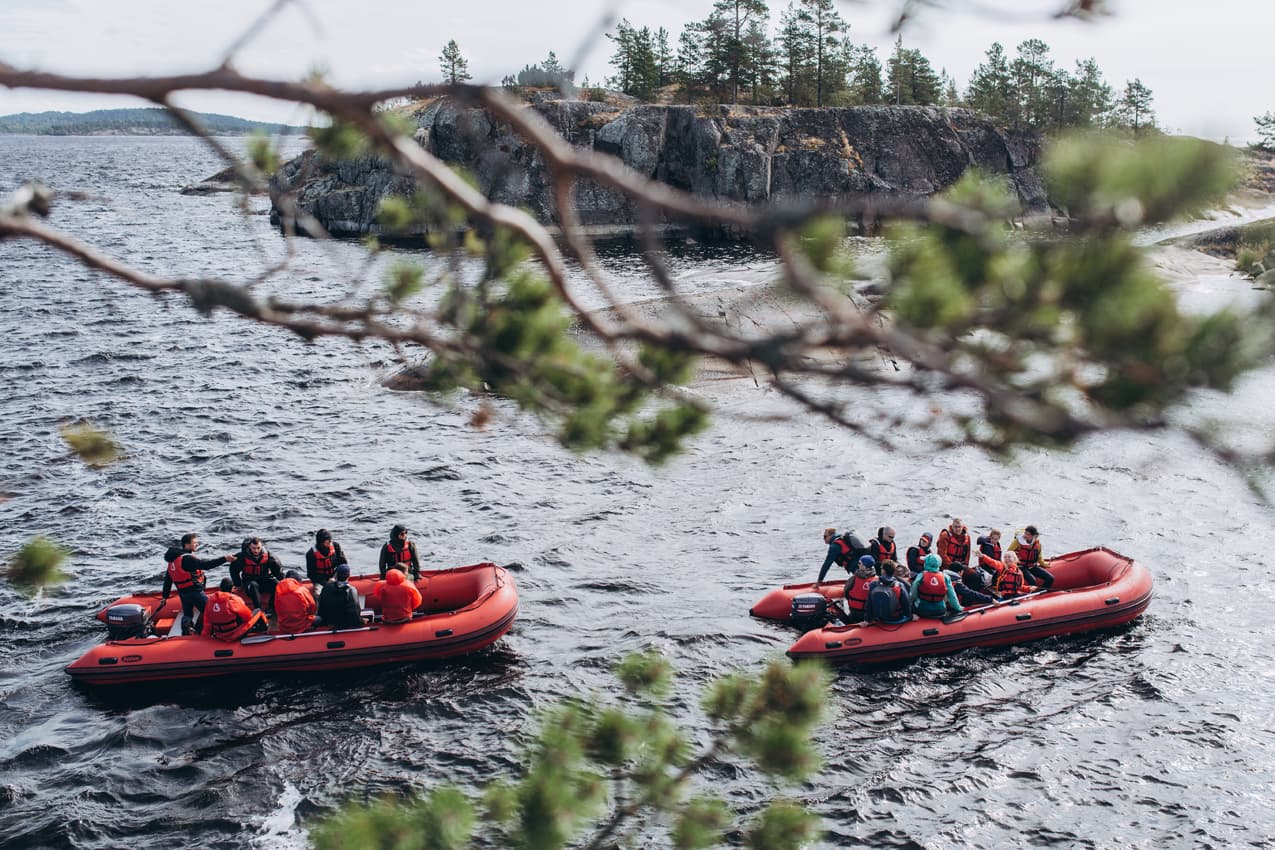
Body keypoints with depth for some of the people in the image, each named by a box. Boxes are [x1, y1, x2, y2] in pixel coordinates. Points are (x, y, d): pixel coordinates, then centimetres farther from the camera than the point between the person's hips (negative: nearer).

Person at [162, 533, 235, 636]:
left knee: (187, 615, 20)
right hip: (194, 591, -9)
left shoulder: (174, 557, 8)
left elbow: (168, 578, 12)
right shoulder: (187, 558, -22)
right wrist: (224, 559, -36)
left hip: (183, 592, 9)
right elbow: (205, 564, -33)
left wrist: (165, 595, 17)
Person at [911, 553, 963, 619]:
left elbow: (913, 594, -5)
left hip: (922, 612, -1)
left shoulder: (921, 576, -10)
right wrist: (958, 608, 18)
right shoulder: (945, 577, -5)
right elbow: (952, 596, 3)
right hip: (940, 612, 1)